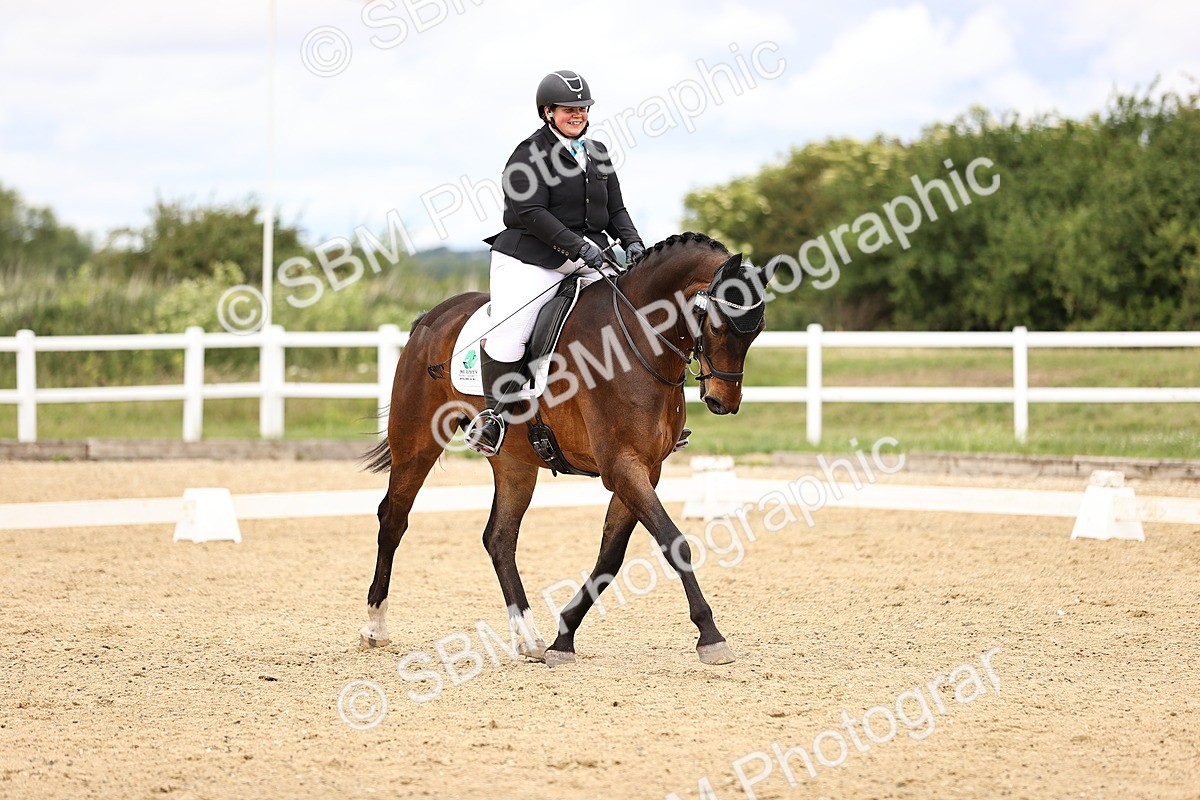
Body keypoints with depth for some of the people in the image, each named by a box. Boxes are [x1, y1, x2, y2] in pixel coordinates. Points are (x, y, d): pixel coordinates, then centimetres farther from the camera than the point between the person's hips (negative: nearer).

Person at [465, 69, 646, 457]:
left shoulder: (597, 154, 16)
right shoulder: (530, 155, -5)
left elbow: (615, 210, 19)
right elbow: (531, 212, -15)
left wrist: (631, 241, -1)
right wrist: (578, 246, -22)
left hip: (588, 263, 6)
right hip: (531, 260, -6)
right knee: (506, 335, -21)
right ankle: (494, 413, -4)